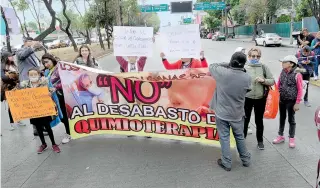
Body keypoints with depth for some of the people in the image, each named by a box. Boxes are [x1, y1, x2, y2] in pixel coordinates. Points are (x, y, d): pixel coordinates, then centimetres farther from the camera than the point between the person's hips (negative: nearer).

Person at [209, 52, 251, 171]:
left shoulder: (222, 73, -20)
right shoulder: (247, 78, -14)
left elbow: (211, 67, -1)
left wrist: (226, 65, 2)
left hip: (222, 113, -2)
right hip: (237, 114, 2)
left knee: (224, 138, 11)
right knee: (240, 137, 21)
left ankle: (226, 163, 21)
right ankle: (245, 160, 36)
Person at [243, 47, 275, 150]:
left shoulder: (264, 67, -3)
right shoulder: (244, 67, -12)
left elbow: (272, 81, 1)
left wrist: (263, 80, -17)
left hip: (260, 98, 2)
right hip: (247, 98, -2)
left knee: (259, 120, 17)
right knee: (245, 120, 12)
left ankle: (260, 141, 35)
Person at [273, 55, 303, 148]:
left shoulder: (297, 74, -17)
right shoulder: (283, 72, -1)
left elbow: (300, 90, -13)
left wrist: (297, 103, -13)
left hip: (291, 100, -5)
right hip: (281, 99, 5)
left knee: (291, 119, 10)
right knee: (282, 118, 18)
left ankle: (291, 138, 27)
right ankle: (280, 136, 33)